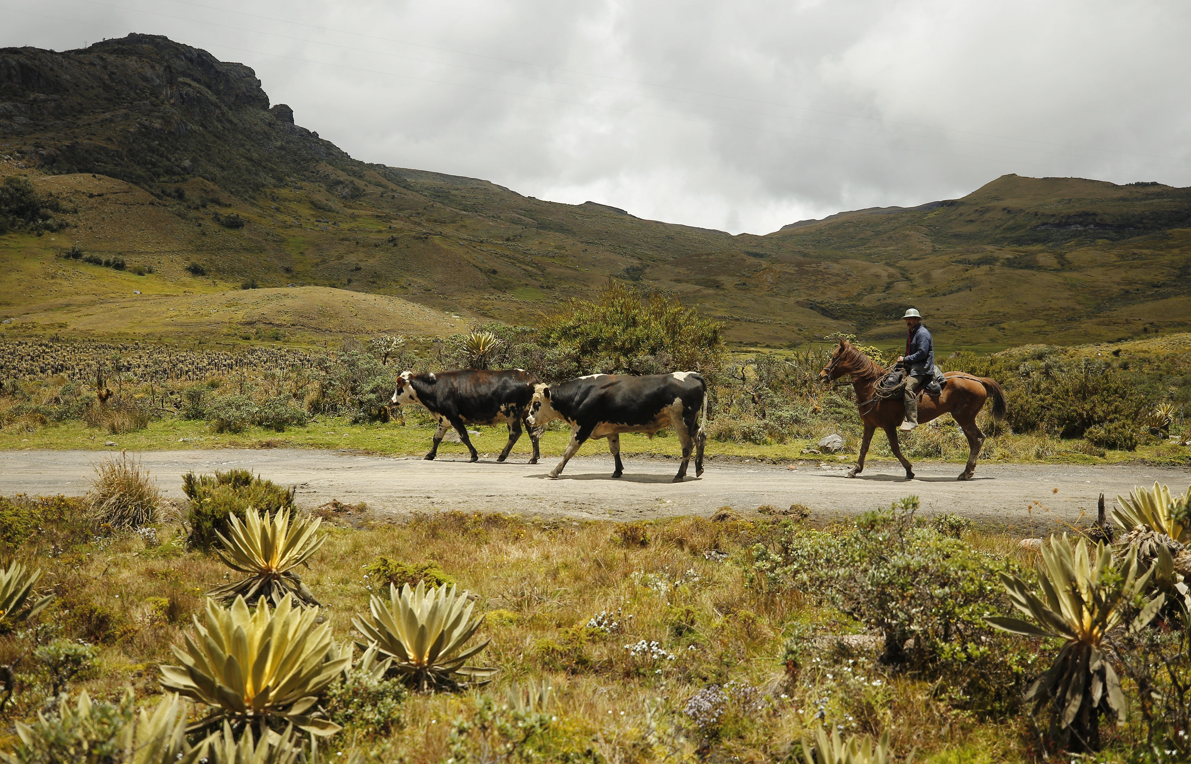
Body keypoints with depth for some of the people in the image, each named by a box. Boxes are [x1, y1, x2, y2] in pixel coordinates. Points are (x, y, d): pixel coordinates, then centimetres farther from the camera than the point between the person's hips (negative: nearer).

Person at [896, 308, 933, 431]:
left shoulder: (922, 333, -11)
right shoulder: (910, 333, 22)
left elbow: (922, 353, -20)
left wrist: (905, 359, -16)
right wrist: (903, 360, 13)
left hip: (922, 368, -11)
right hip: (911, 367, 11)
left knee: (908, 388, -29)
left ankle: (912, 420, -33)